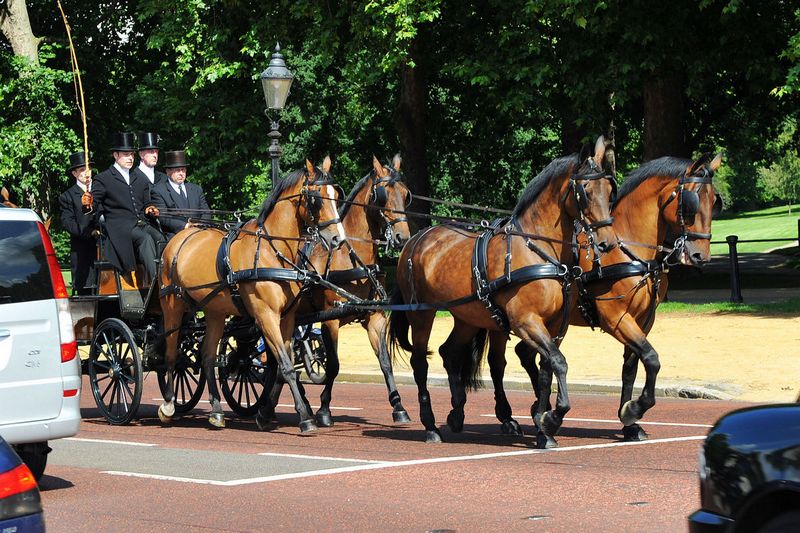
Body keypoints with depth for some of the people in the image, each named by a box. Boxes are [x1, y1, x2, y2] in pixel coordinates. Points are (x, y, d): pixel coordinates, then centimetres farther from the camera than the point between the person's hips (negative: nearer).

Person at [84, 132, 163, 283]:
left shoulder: (141, 180, 26)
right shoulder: (103, 179, 9)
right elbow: (96, 205, 2)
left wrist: (149, 209, 5)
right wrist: (90, 203, -22)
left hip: (142, 225, 5)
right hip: (119, 227, -5)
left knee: (160, 239, -27)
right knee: (146, 239, -33)